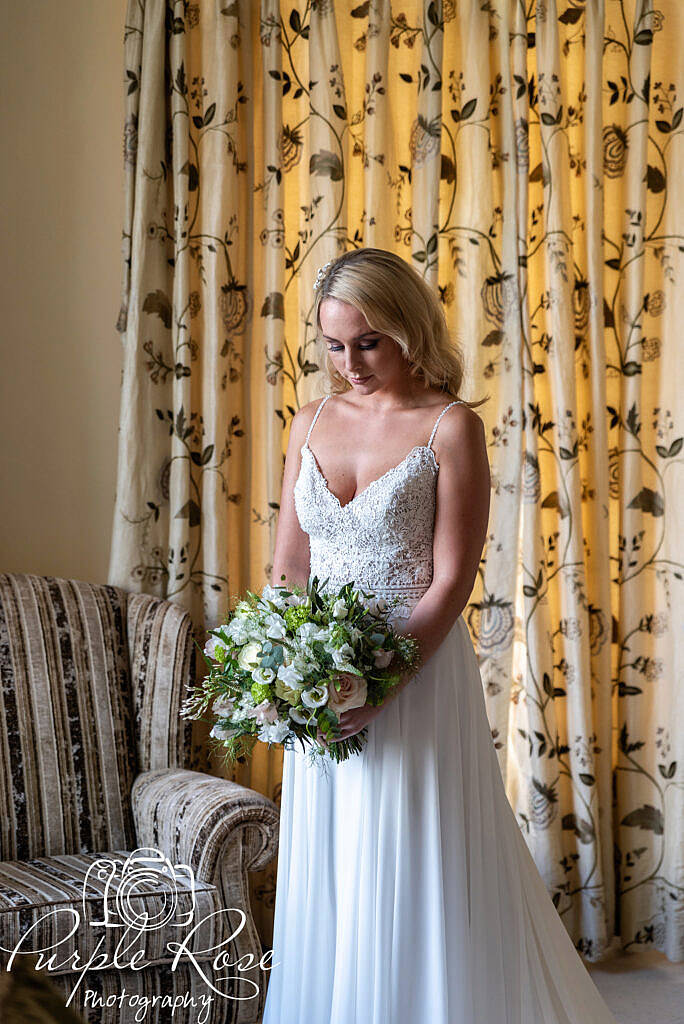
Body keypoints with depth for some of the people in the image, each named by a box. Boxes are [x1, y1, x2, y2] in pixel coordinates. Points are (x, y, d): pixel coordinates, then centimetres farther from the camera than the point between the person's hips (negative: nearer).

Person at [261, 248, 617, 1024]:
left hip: (418, 677, -5)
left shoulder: (451, 426, -8)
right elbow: (287, 569, 9)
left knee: (414, 886, 3)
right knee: (326, 885, 13)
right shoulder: (312, 424, 8)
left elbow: (451, 581, -12)